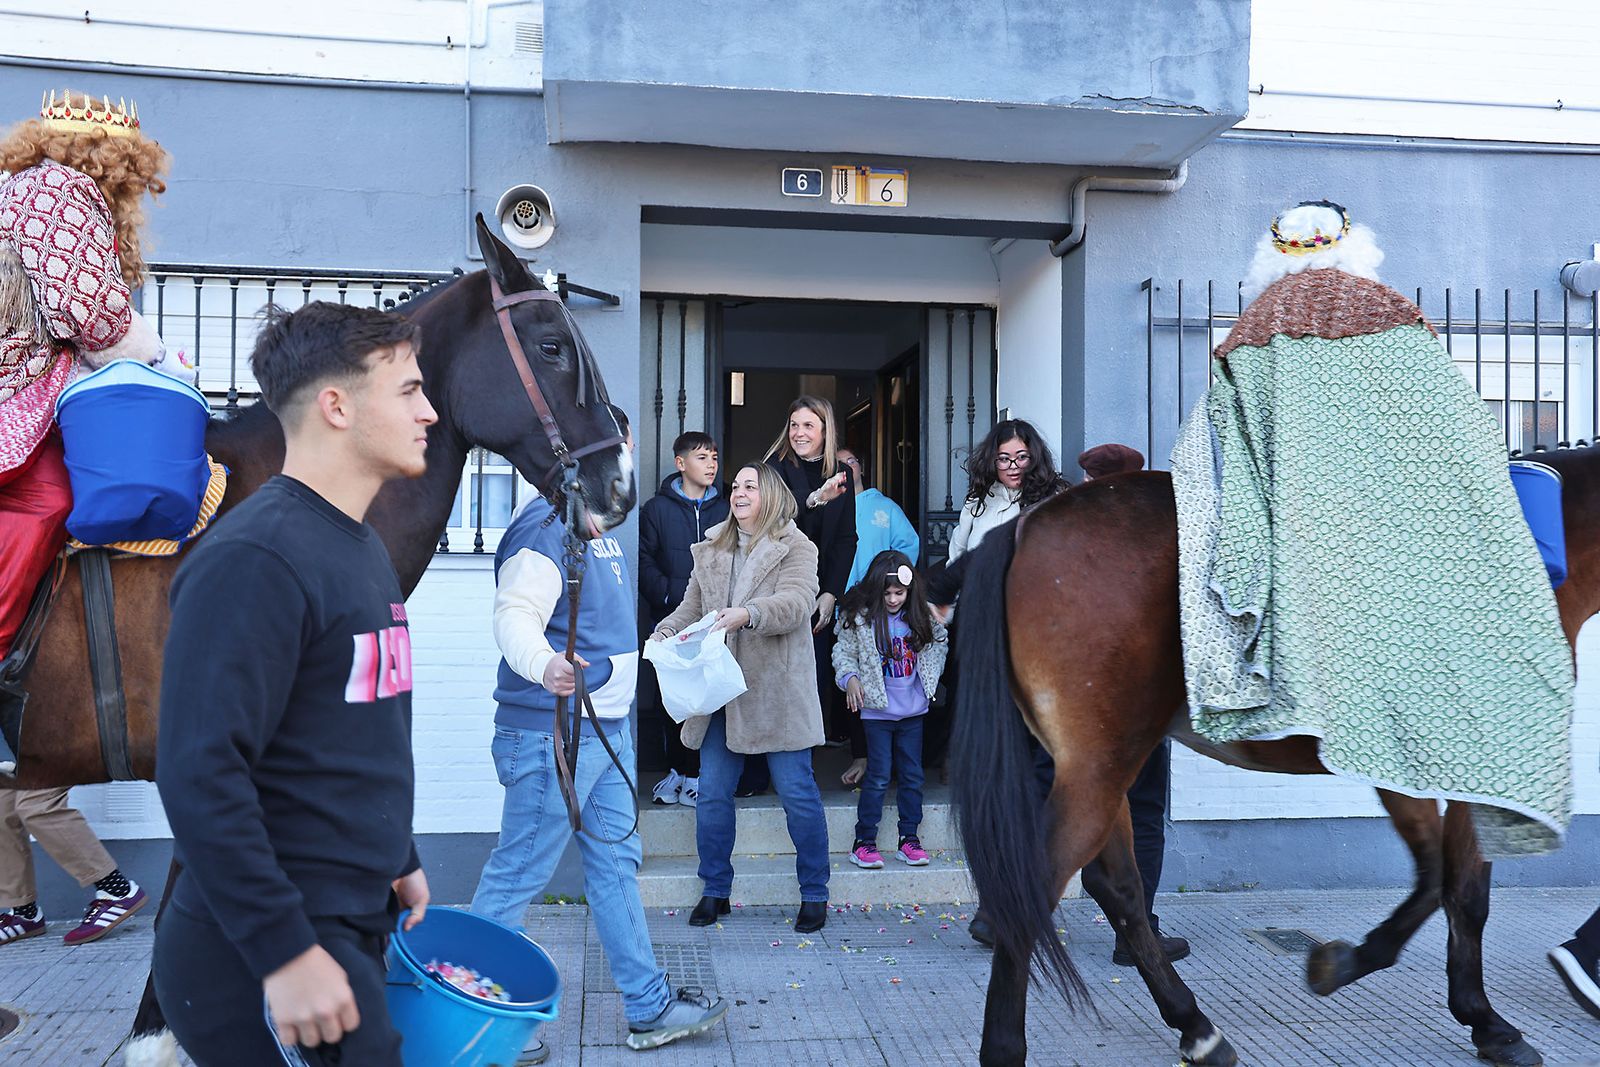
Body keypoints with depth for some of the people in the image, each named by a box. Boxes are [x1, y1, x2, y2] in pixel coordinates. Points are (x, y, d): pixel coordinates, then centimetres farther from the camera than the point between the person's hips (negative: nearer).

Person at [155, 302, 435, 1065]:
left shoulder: (364, 550, 10)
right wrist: (286, 953, -24)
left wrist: (398, 859, 21)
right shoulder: (255, 559, -21)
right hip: (263, 963, -9)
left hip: (355, 933, 9)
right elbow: (200, 777, -25)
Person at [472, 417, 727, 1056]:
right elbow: (515, 618, -28)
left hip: (607, 728, 11)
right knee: (517, 878, -1)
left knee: (616, 865, 15)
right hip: (552, 734, -10)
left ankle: (649, 1010, 25)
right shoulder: (546, 526, -16)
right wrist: (544, 666, -48)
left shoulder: (599, 529, 15)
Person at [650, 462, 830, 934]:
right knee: (712, 794, 8)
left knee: (797, 793, 1)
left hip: (777, 690, -5)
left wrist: (747, 614, -35)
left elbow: (796, 603, -19)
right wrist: (665, 631, -7)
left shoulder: (795, 548, -3)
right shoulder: (711, 550, 15)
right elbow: (692, 607, 13)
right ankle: (715, 891, 24)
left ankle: (814, 895, 16)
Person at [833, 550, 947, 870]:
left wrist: (931, 675, 3)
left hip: (913, 711, 4)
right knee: (878, 777, -2)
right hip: (877, 711, -4)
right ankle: (864, 841, 8)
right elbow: (843, 651, -4)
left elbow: (938, 642, 16)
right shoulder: (859, 617, -9)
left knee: (912, 775, 10)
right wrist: (849, 677, -20)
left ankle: (909, 838, 21)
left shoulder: (920, 615, 1)